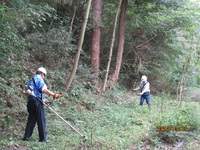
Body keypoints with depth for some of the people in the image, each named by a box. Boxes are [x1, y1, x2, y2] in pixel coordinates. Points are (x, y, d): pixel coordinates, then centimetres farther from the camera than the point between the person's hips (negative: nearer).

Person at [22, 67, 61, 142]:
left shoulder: (31, 80, 23)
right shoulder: (39, 79, -5)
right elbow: (43, 89, -18)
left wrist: (43, 99, 23)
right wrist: (54, 95, -20)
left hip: (30, 101, 8)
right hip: (37, 101, -8)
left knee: (31, 119, 12)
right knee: (41, 120, -2)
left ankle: (26, 136, 9)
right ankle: (43, 138, 1)